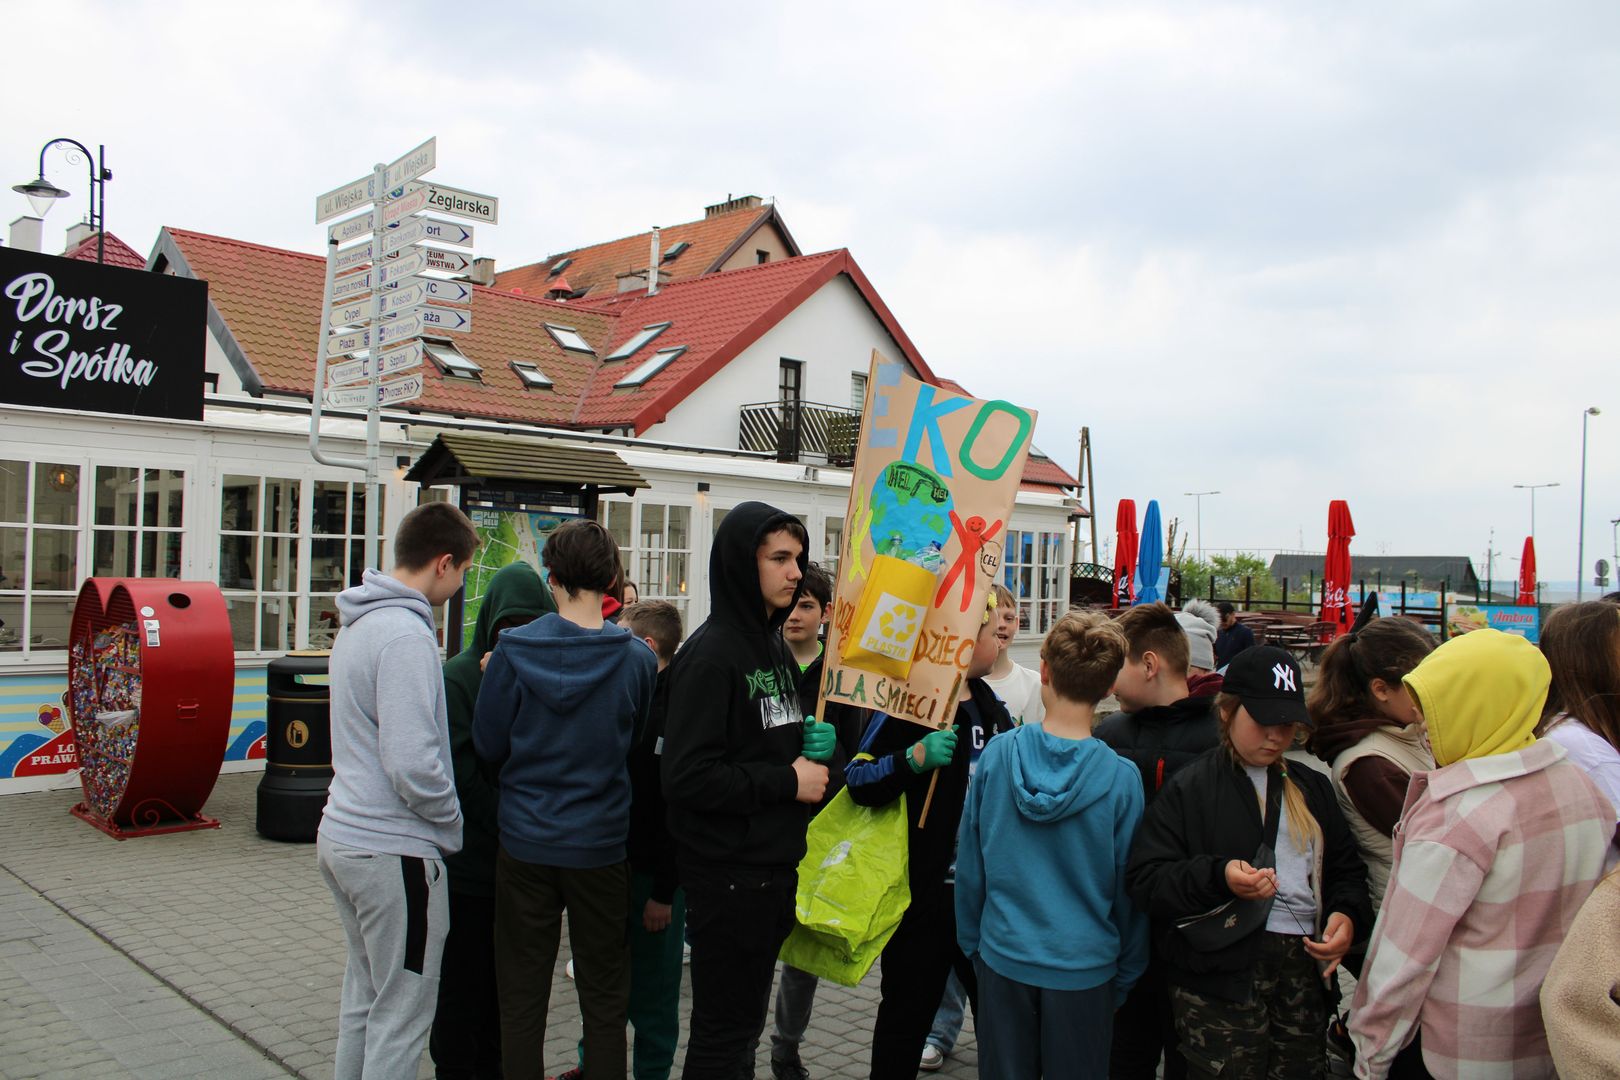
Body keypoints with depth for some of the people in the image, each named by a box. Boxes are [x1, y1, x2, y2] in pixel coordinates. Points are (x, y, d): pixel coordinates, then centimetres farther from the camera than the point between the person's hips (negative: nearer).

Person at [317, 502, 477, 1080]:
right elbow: (412, 763, -25)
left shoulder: (357, 624, 10)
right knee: (402, 1010, 3)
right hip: (393, 849, -10)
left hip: (342, 834, 10)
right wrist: (454, 825, -9)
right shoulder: (405, 634, -21)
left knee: (364, 994, 20)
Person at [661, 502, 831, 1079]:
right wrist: (788, 782, -16)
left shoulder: (776, 647, 12)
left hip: (773, 868, 8)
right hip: (727, 874, -8)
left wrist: (812, 746, 2)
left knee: (745, 1024, 18)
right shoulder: (711, 653, -16)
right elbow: (688, 776, -24)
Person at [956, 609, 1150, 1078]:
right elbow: (1129, 889, -5)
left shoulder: (996, 754, -11)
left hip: (1004, 959, 1)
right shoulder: (1122, 778, -15)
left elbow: (970, 864, -2)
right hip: (1085, 968, -1)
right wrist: (1124, 977, 10)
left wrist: (972, 943, 13)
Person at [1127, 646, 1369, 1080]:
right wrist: (1217, 877, -22)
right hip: (1220, 975, -5)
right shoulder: (1190, 788, -2)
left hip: (1304, 967, 5)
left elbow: (1347, 869, 21)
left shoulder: (1312, 787, 16)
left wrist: (1347, 914, -1)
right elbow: (1145, 879, -8)